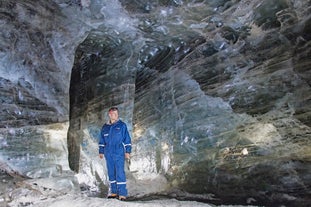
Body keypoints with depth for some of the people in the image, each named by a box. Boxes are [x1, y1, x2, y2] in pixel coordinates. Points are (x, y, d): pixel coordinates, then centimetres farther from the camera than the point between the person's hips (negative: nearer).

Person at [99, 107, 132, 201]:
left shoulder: (122, 125, 2)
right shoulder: (105, 127, 12)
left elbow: (127, 139, 1)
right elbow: (102, 141, 19)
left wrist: (127, 151, -3)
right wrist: (101, 152, 15)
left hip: (119, 153, -4)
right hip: (108, 154, 4)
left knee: (120, 173, -9)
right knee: (111, 173, 9)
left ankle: (122, 193, -7)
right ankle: (114, 192, 19)